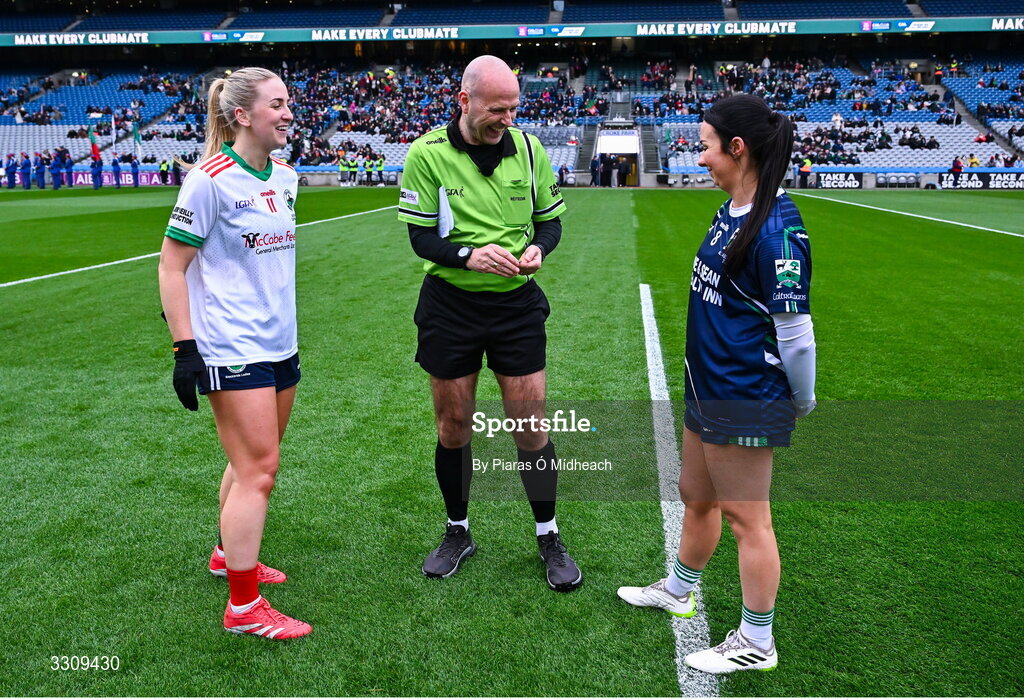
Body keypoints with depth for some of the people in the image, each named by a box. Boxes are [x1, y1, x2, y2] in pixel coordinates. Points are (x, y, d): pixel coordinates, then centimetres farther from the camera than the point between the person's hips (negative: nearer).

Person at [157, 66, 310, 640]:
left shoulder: (285, 175, 8)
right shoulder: (211, 179, -13)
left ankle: (230, 553, 39)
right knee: (259, 469, -6)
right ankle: (244, 608, 7)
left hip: (279, 344, 8)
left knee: (254, 462, 17)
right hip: (231, 350, -7)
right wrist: (185, 349, -15)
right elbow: (172, 266, -11)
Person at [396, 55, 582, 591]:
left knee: (530, 425, 3)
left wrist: (538, 248, -14)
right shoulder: (427, 153, -8)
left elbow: (550, 218, 8)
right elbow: (420, 236, -8)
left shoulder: (528, 148, 0)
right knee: (453, 424, 10)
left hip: (516, 304, 1)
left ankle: (548, 537, 21)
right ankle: (458, 532, 30)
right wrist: (469, 254, -26)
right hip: (449, 305, -1)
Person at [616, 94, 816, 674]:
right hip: (708, 388, 9)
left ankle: (757, 643, 23)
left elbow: (795, 328, -20)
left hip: (746, 402, -9)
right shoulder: (731, 211, 7)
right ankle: (679, 592, 46)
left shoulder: (776, 226, -23)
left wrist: (803, 403, -9)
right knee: (697, 496, 24)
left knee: (746, 518, 5)